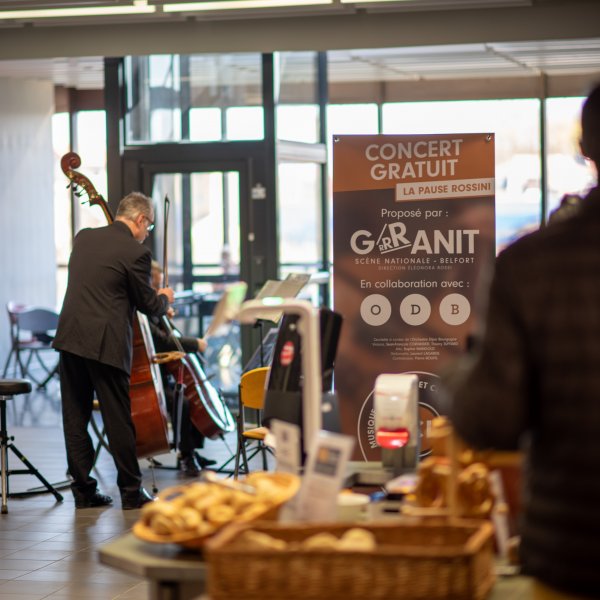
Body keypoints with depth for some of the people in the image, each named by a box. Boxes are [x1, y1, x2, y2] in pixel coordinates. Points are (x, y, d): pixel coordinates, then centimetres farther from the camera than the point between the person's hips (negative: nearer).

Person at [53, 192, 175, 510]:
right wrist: (164, 298, 20)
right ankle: (131, 491, 11)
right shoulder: (136, 253, -10)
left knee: (75, 418, 9)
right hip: (106, 344, -6)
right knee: (118, 420, 3)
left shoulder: (83, 237, 10)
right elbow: (149, 305, -3)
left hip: (70, 338, 6)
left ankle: (83, 490, 14)